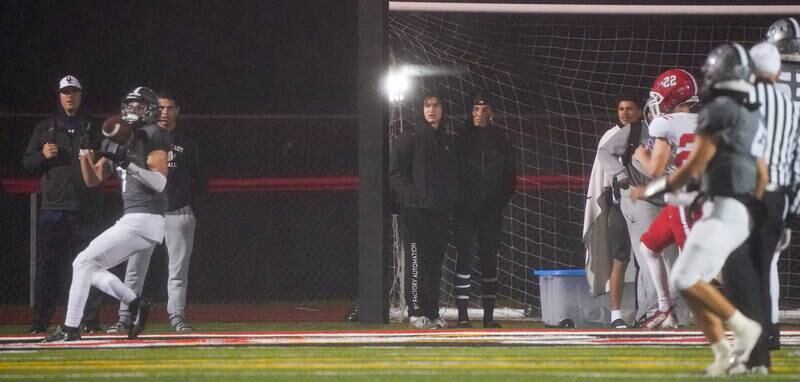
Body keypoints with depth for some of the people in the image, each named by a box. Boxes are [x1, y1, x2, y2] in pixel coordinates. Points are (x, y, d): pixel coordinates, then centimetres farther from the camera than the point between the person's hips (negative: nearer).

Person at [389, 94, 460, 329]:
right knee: (417, 263, -7)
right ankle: (416, 313, -6)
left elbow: (453, 175, 23)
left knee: (435, 263, 7)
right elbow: (395, 174, -6)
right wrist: (413, 195, -17)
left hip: (441, 212, 6)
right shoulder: (410, 138, -2)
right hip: (416, 211, -6)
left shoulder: (447, 141, 17)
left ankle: (432, 314, 11)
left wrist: (452, 199, 8)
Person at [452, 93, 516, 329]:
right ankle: (463, 315, -7)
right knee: (464, 258, -6)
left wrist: (501, 201, 1)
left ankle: (489, 315, 6)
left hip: (491, 212, 2)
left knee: (489, 260, 3)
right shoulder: (462, 140, 3)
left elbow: (510, 177, 11)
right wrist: (457, 200, -7)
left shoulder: (500, 142, 8)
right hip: (465, 211, -2)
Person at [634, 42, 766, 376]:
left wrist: (655, 189, 0)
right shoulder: (750, 117, 17)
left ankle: (742, 326, -10)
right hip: (740, 216, 9)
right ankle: (725, 355, 3)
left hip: (723, 210, -9)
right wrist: (750, 206, 30)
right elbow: (762, 176, 20)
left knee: (686, 280, -13)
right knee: (692, 285, 8)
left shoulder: (719, 111, -12)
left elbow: (693, 167, -11)